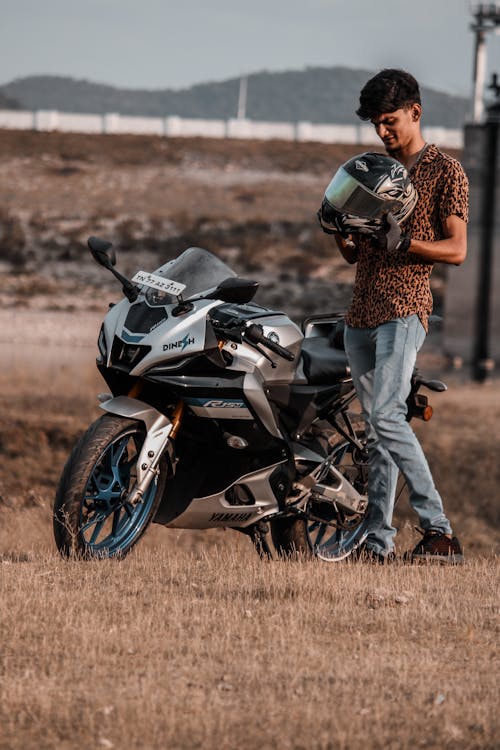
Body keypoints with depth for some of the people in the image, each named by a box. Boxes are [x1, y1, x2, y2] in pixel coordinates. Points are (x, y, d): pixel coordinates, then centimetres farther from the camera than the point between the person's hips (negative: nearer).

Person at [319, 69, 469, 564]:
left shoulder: (444, 171, 0)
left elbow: (456, 250, -6)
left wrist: (402, 243, -20)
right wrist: (341, 234, -1)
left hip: (405, 308, -7)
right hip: (361, 312, 7)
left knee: (386, 415, -21)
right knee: (375, 426, 6)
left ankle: (439, 531, -21)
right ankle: (378, 541, 6)